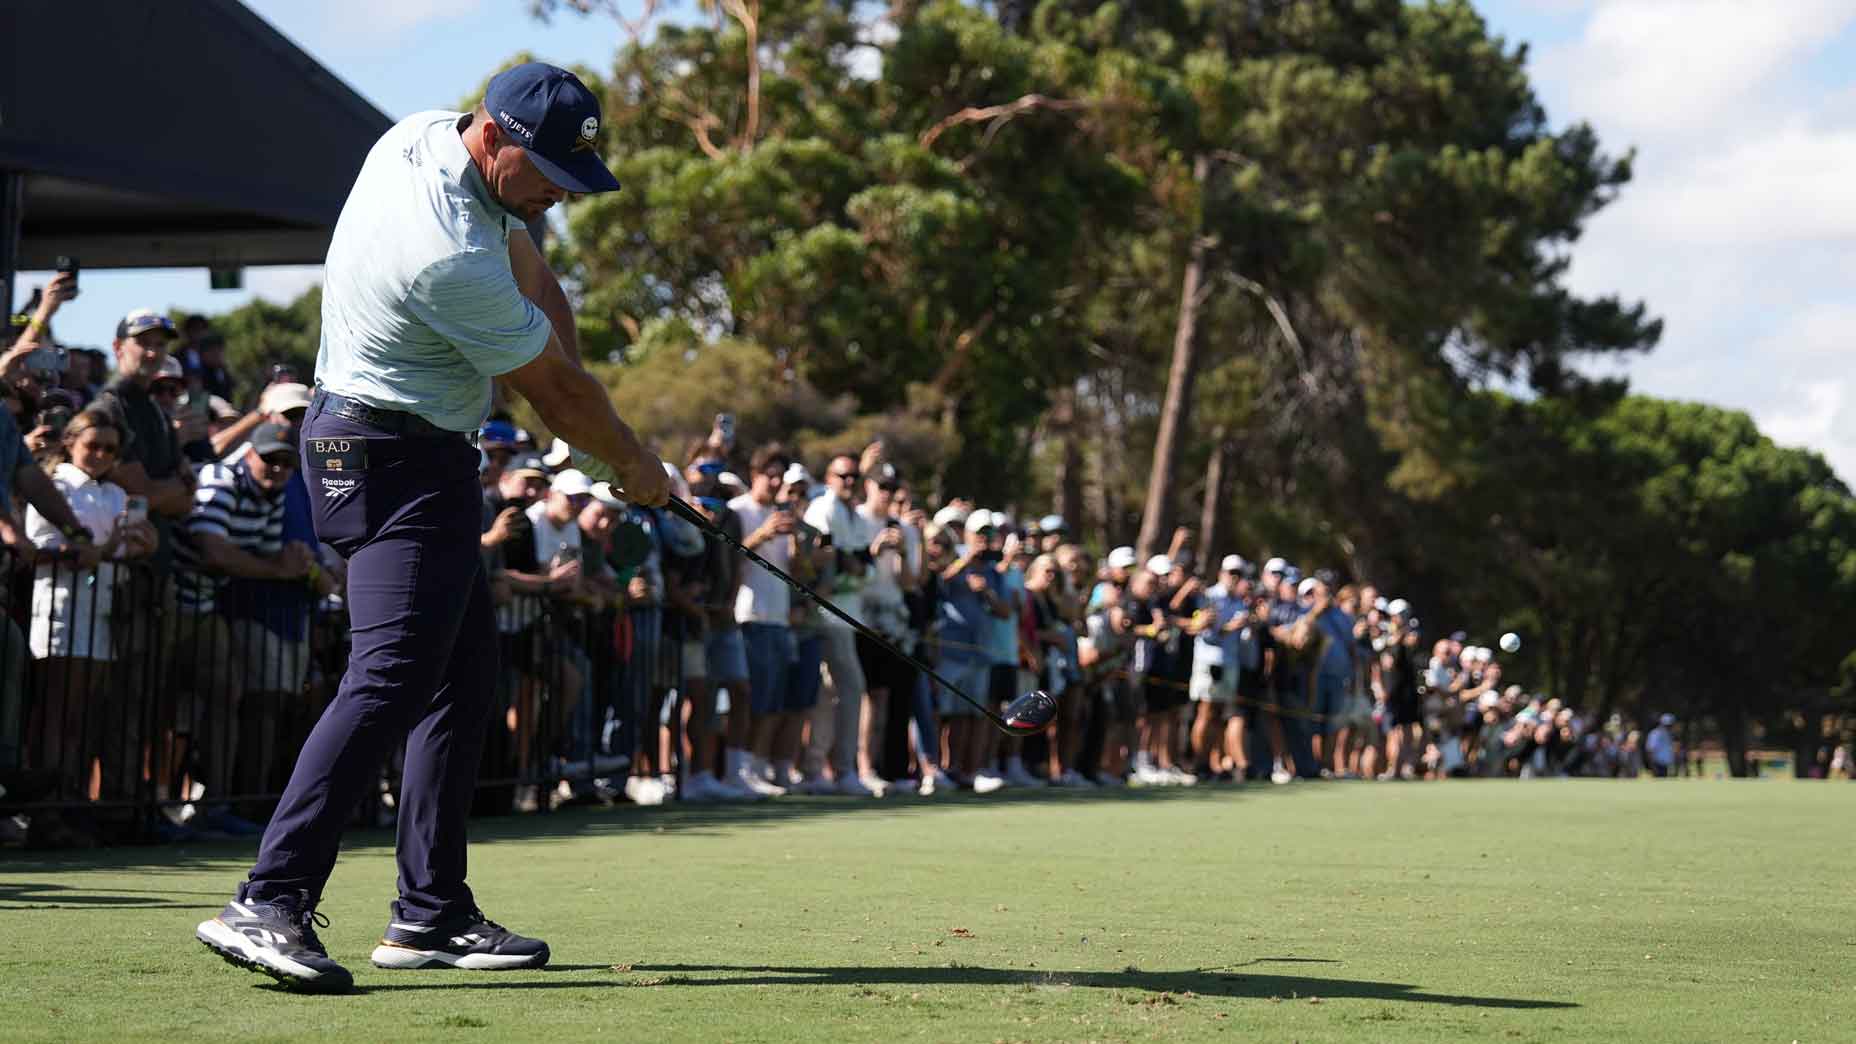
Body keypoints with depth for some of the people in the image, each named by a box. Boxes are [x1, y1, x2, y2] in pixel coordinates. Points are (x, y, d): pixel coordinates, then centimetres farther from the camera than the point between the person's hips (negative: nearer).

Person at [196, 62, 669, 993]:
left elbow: (531, 274, 15)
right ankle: (269, 904, -27)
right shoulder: (450, 258, -28)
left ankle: (432, 912, 12)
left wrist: (565, 361, -1)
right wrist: (633, 466, 3)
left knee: (463, 674, 11)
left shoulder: (424, 136, 1)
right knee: (393, 675, -20)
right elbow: (556, 391, -13)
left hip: (423, 461, 11)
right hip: (399, 467, -11)